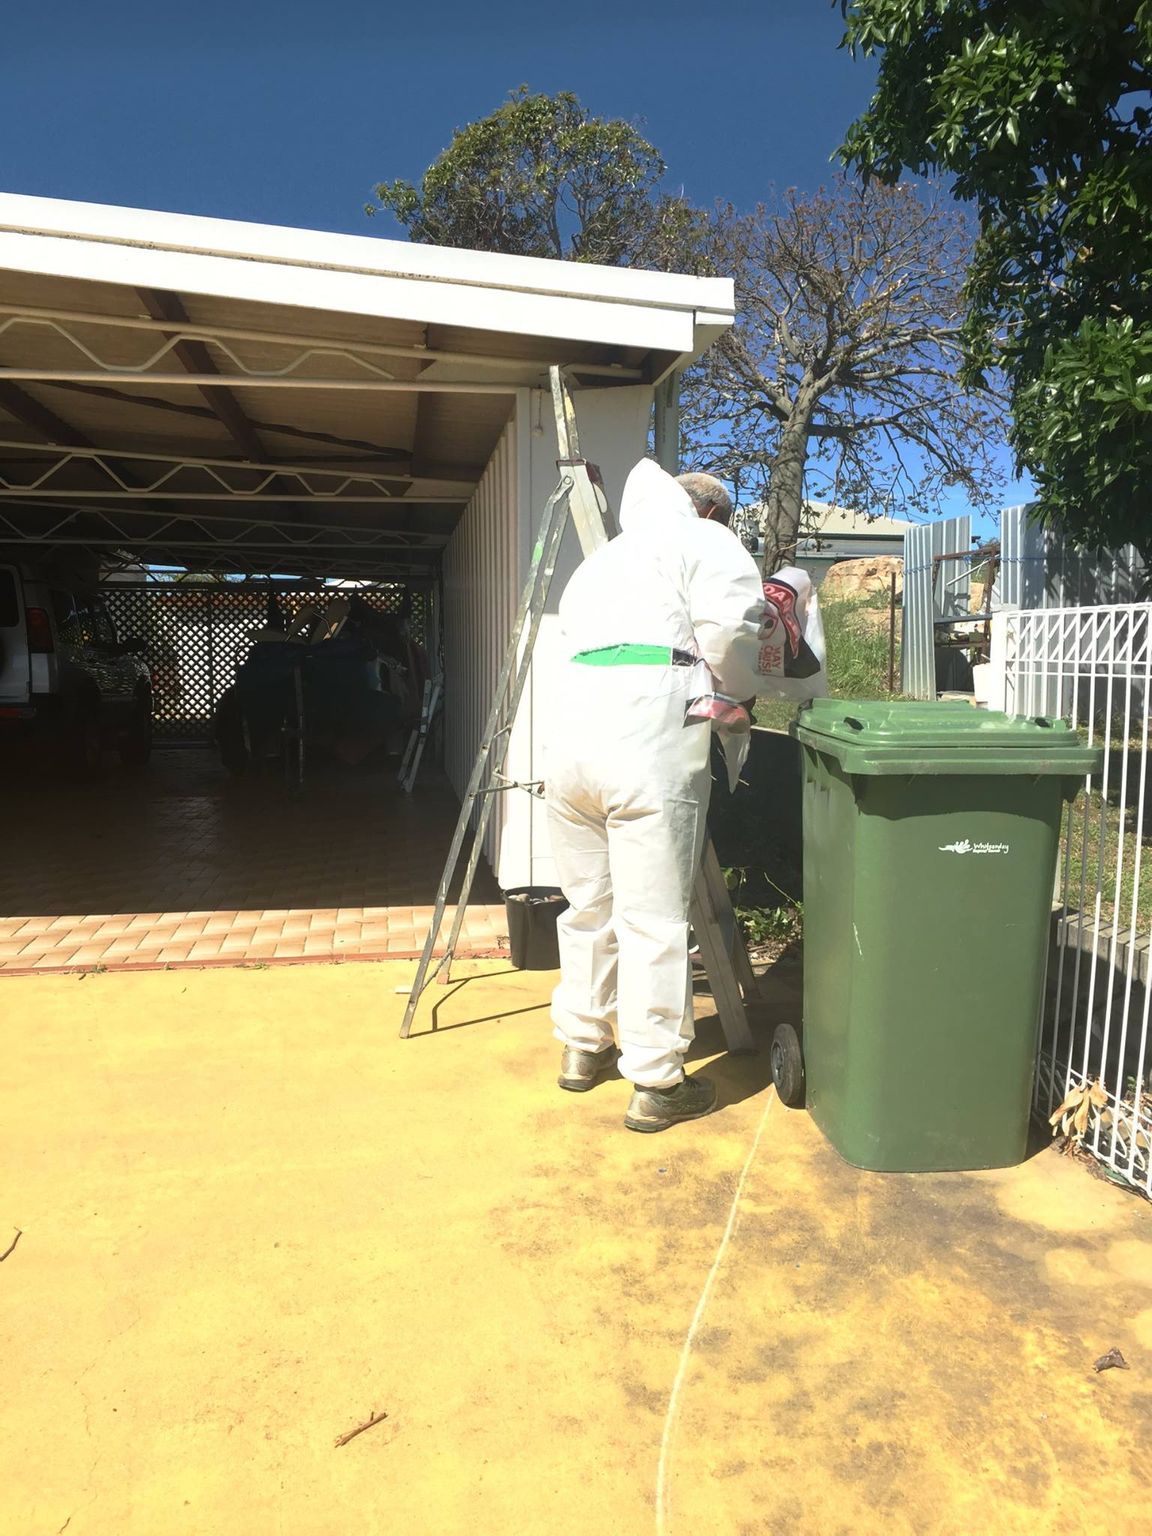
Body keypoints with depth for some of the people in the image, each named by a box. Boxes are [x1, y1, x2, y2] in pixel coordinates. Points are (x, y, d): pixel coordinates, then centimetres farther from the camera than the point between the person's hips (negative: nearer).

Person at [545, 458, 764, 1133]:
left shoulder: (604, 556, 32)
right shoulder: (708, 542, 10)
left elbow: (574, 635, 21)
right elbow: (728, 635, -7)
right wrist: (740, 693, 12)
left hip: (571, 739, 7)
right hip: (650, 743, -7)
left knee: (590, 905, 18)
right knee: (654, 920, -1)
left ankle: (583, 1045, 32)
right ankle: (656, 1085, 8)